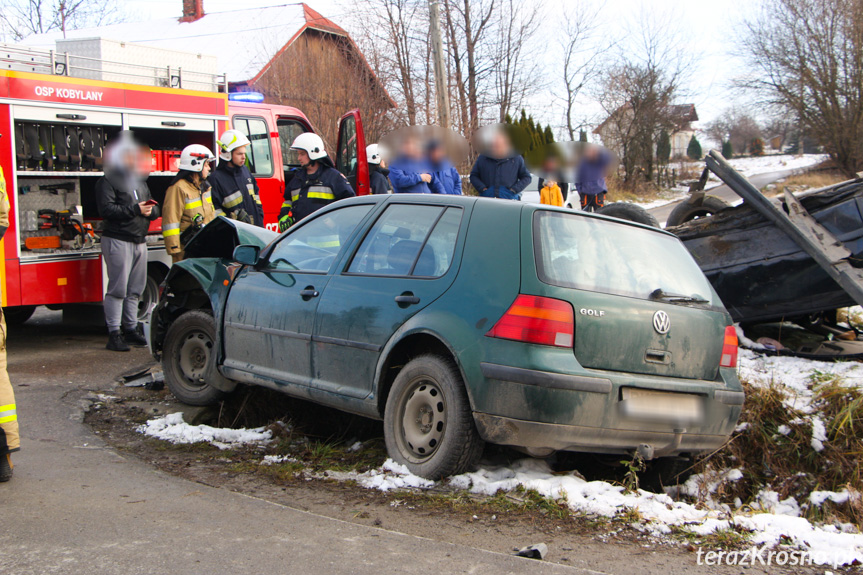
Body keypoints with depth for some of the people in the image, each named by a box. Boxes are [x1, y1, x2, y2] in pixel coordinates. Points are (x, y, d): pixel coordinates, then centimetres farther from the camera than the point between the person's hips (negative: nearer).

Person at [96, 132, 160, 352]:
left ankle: (131, 328, 19)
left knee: (135, 289, 11)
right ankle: (114, 334, -6)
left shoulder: (140, 182, 22)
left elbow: (154, 208, 19)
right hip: (118, 240, -7)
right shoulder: (107, 182, -3)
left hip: (139, 241, 7)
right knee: (118, 289, -9)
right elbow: (106, 209, -17)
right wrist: (135, 210, -20)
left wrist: (150, 210, -5)